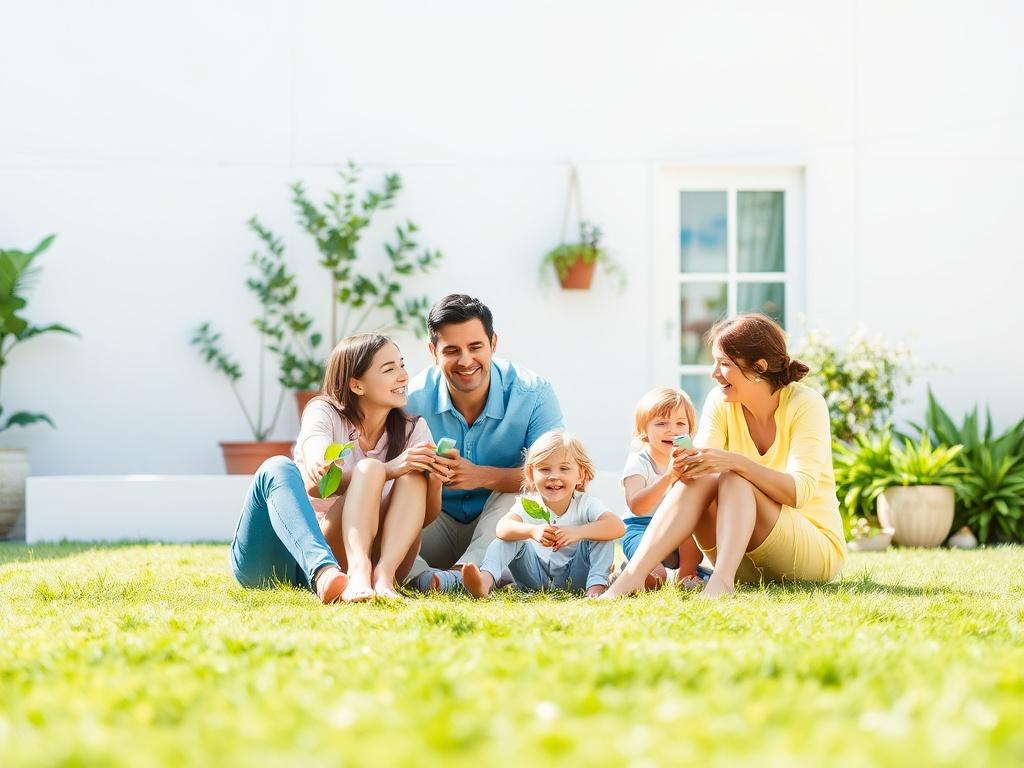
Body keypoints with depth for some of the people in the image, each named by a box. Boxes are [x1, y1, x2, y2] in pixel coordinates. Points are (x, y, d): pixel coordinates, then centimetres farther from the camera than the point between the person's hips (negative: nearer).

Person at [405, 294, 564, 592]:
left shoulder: (533, 394, -13)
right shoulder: (413, 399, -12)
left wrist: (482, 476, -33)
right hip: (438, 525, 1)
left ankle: (463, 573, -45)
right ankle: (420, 575, -49)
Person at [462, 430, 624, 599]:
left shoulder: (585, 504, -14)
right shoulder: (528, 504, -11)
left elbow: (618, 526, -32)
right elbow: (502, 528, -31)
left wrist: (578, 532, -47)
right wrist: (532, 531, -52)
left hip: (574, 577, -1)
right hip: (534, 576, 1)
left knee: (600, 536, -22)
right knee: (511, 538, -22)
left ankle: (596, 587, -32)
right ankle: (486, 581, -45)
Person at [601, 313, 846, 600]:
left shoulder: (805, 404, -15)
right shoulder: (720, 402, -1)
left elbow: (800, 492, -26)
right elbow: (704, 462, -12)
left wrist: (735, 462, -39)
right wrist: (685, 465, -36)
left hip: (817, 551, -4)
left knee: (734, 479, -28)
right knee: (698, 478, -24)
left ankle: (721, 582, -47)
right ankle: (632, 576, -38)